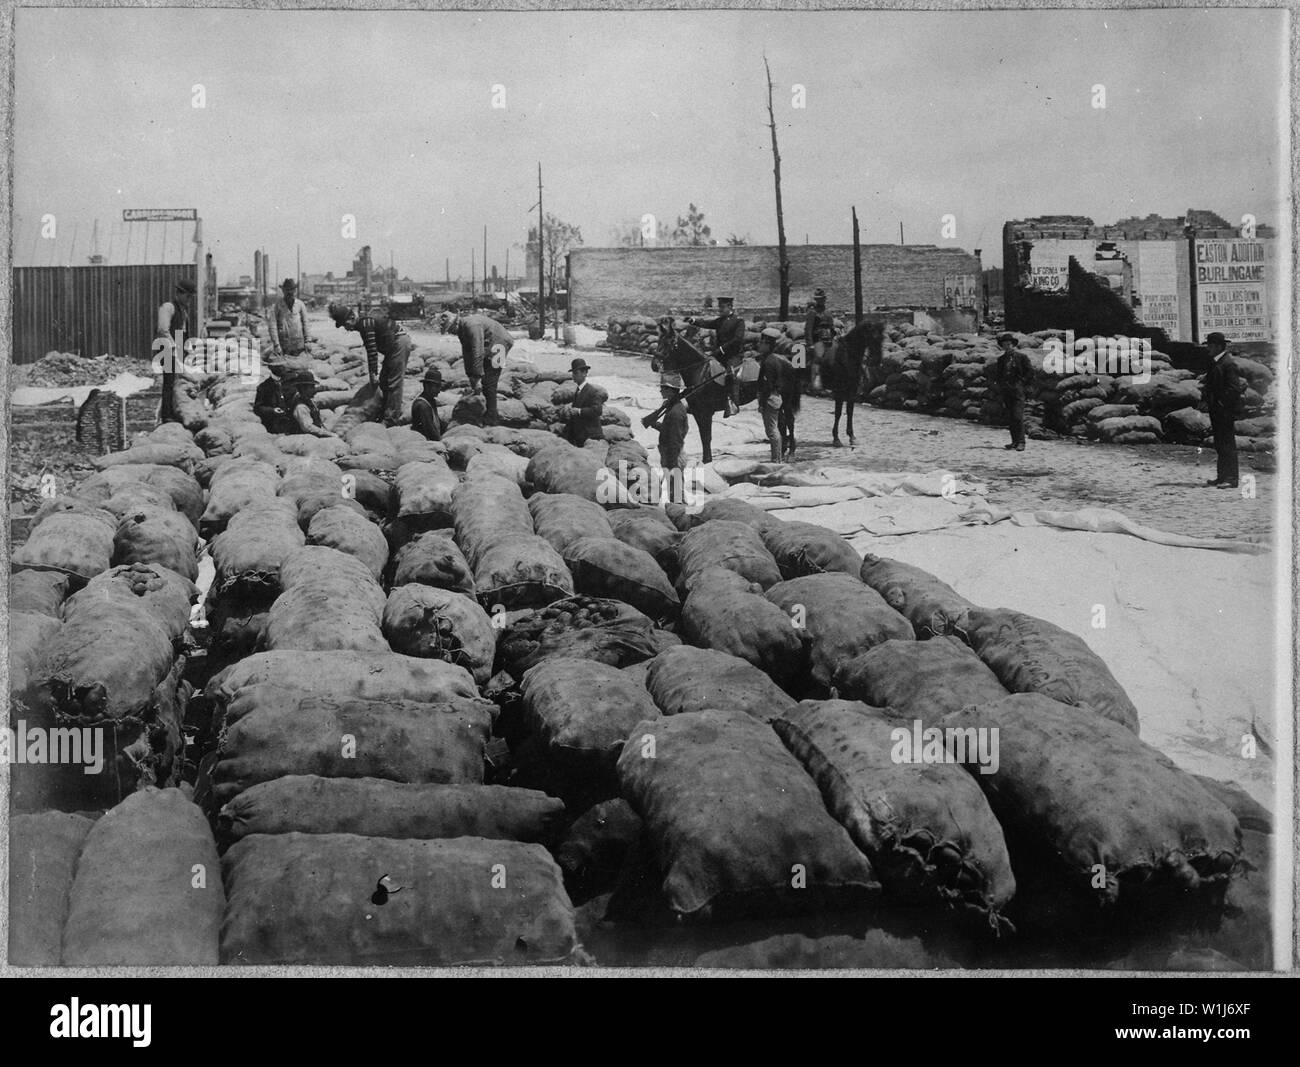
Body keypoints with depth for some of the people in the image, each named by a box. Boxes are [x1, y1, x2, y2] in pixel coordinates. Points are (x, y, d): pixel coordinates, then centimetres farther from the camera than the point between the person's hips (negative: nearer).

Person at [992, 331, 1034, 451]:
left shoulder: (1021, 356, 0)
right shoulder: (1001, 359, 15)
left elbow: (1030, 372, 0)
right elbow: (997, 374, 24)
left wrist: (1022, 383, -6)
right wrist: (999, 385, 10)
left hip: (1017, 391, -5)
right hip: (1006, 392, 5)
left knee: (1018, 417, -13)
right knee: (1010, 418, 5)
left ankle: (1021, 442, -13)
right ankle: (1014, 441, 11)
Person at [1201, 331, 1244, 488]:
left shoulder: (1229, 363, -14)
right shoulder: (1214, 362, 15)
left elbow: (1233, 388, -18)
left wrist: (1221, 404, -18)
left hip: (1225, 410, -10)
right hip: (1216, 410, 10)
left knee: (1228, 444, -7)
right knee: (1219, 445, 14)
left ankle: (1231, 479, -5)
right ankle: (1222, 476, 20)